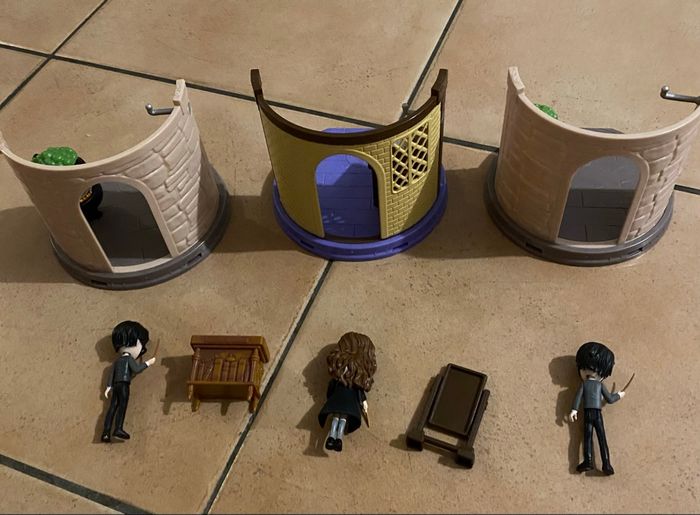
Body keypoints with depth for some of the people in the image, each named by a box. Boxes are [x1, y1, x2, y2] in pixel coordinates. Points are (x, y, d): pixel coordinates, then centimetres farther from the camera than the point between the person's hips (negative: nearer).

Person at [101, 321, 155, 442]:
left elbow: (112, 374, 18)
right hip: (124, 385, -7)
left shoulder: (117, 361, 22)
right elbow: (136, 369, -12)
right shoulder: (129, 358, 1)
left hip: (116, 385, 7)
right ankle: (118, 429, -32)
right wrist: (148, 363, -3)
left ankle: (106, 432, -10)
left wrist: (108, 387, 16)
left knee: (112, 407, -1)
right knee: (123, 405, -16)